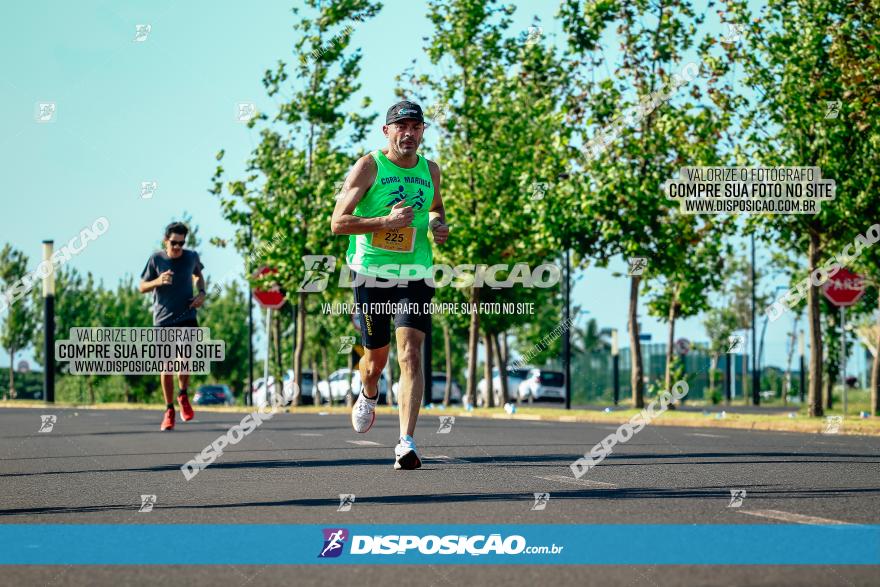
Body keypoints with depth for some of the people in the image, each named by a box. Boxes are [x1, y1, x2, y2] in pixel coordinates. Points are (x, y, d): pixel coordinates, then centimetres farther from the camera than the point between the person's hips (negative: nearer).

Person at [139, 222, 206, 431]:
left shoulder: (191, 257, 1)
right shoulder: (156, 259, -3)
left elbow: (199, 275, 23)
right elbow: (142, 287, 4)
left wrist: (202, 293, 4)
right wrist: (158, 282, -17)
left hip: (187, 318, 0)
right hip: (163, 320, 0)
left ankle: (183, 395, 8)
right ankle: (169, 410, 14)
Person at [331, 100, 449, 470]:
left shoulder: (430, 171, 9)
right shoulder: (369, 166, -5)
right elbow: (338, 223, -9)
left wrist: (440, 226, 6)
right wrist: (387, 221, -20)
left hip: (416, 275, 2)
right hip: (373, 272, -2)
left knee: (410, 353, -14)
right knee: (376, 356, 11)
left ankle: (406, 444, -19)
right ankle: (368, 396, 48)